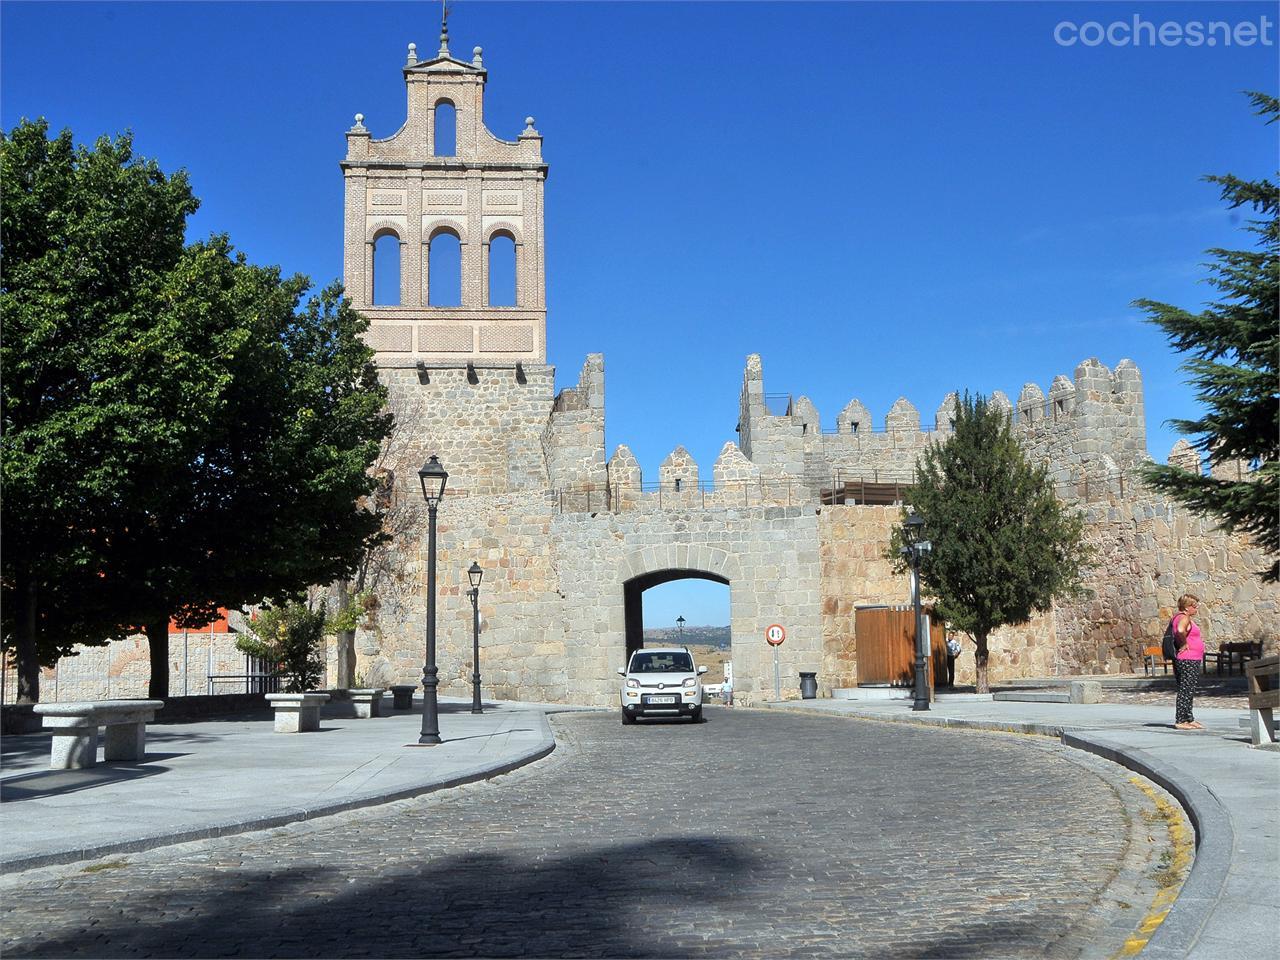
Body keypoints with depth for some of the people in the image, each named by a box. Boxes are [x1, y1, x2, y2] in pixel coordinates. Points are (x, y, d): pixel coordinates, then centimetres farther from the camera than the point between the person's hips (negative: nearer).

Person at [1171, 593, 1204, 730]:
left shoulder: (1183, 617, 17)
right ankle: (1180, 721, -6)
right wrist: (1184, 644, -21)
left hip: (1192, 661, 11)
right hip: (1188, 661, -11)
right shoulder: (1184, 618, -15)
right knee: (1185, 691, -8)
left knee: (1188, 691, 15)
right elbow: (1180, 630, -36)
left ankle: (1189, 719, 22)